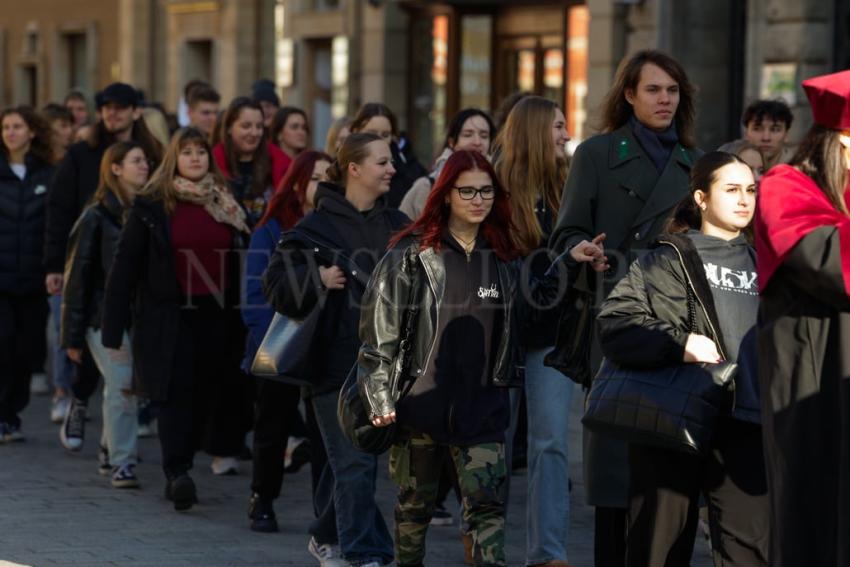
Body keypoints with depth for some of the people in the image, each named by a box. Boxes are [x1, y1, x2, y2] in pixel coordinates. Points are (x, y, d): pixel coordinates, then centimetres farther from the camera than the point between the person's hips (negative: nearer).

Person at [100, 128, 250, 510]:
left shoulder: (226, 206, 10)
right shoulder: (151, 206, -1)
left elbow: (241, 262, 10)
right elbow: (126, 264, -2)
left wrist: (240, 317, 3)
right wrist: (113, 328, -6)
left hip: (216, 317, 4)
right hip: (167, 317, -4)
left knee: (204, 395, 4)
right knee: (174, 394, -12)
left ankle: (177, 473, 13)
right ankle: (177, 474, -17)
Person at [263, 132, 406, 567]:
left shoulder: (397, 225, 12)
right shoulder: (317, 225, -3)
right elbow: (276, 282, -6)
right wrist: (319, 278, -19)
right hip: (339, 360, -5)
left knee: (356, 460, 6)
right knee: (355, 462, -5)